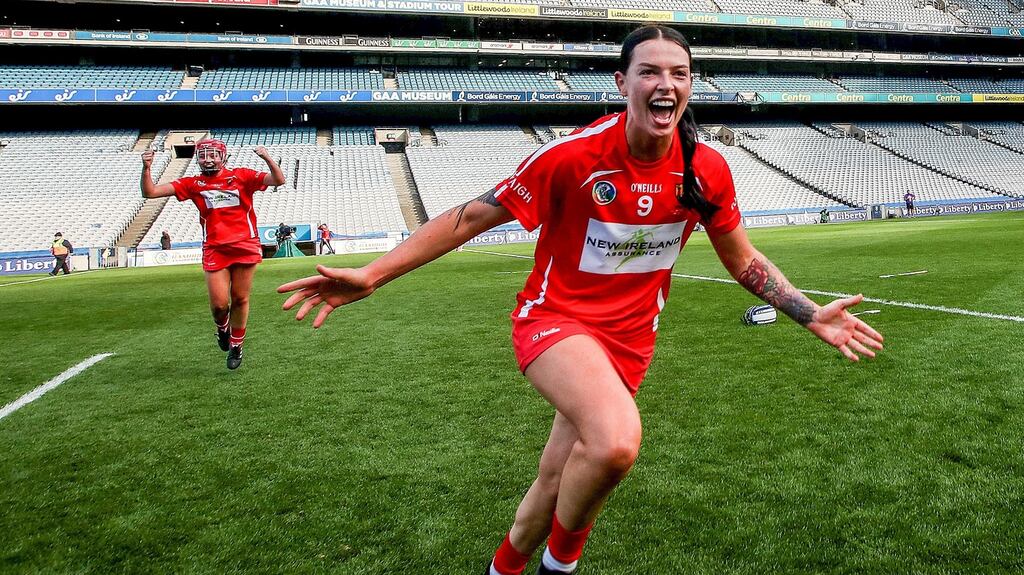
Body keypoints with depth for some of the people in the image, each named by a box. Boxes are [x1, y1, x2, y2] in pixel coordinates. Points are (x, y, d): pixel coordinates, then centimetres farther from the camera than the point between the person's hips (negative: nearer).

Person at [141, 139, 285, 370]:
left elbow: (278, 180, -8)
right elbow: (150, 192, 5)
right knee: (219, 304, -5)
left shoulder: (241, 176, 2)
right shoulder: (193, 184, 7)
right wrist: (146, 168, -10)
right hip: (214, 250, 1)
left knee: (240, 299, 6)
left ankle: (236, 345, 26)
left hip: (245, 246, -1)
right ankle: (222, 327, 32)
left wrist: (266, 158, -23)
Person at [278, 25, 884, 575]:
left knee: (559, 482, 9)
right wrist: (371, 275, -19)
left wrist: (812, 315, 1)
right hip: (557, 318, -4)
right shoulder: (575, 154, -18)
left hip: (631, 337, 4)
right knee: (616, 439, -32)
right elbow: (475, 215, -14)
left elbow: (744, 259, 9)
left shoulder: (707, 169, -6)